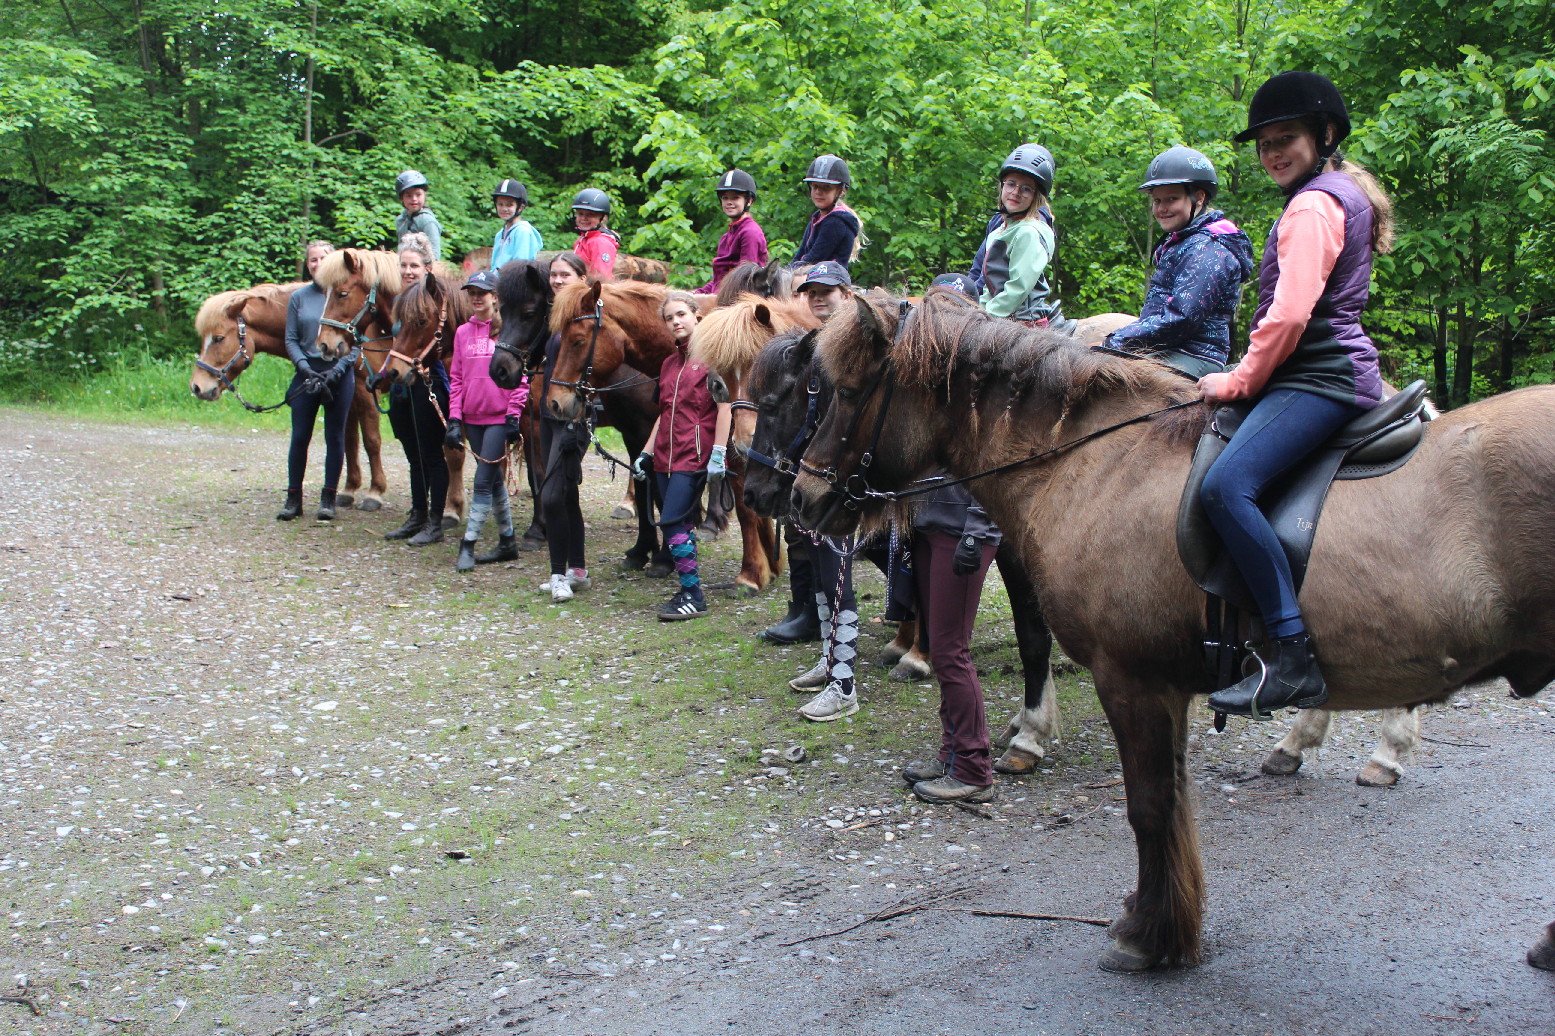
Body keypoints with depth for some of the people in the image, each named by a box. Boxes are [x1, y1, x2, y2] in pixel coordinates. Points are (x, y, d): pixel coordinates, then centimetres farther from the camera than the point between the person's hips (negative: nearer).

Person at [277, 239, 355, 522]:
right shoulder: (299, 297, 5)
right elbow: (291, 340, 5)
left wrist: (338, 369, -13)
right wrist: (305, 367, -10)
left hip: (339, 374, -1)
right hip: (307, 372, 1)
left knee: (335, 437, 4)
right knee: (300, 437, 2)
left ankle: (328, 498, 13)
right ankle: (293, 498, 12)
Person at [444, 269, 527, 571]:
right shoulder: (463, 333, 9)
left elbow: (520, 377, -5)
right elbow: (456, 378, 10)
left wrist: (514, 414, -11)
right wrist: (454, 418, 2)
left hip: (499, 417, -5)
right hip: (472, 418, 5)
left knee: (484, 481, -8)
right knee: (494, 480, 13)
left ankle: (468, 545, -5)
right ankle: (507, 541, 22)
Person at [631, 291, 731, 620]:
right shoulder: (670, 363, 16)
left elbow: (724, 405, -11)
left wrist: (718, 453, -17)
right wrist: (646, 453, 16)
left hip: (694, 455, -7)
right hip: (666, 455, 8)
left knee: (673, 522, -14)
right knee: (681, 525, 9)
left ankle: (693, 596, -7)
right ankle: (688, 593, 15)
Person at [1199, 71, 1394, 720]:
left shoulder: (1313, 205, -10)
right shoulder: (1342, 194, 23)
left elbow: (1289, 314, -20)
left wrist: (1239, 381, -8)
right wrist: (1248, 377, 25)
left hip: (1318, 376, -12)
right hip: (1331, 371, 12)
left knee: (1226, 484, -30)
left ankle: (1292, 659, -34)